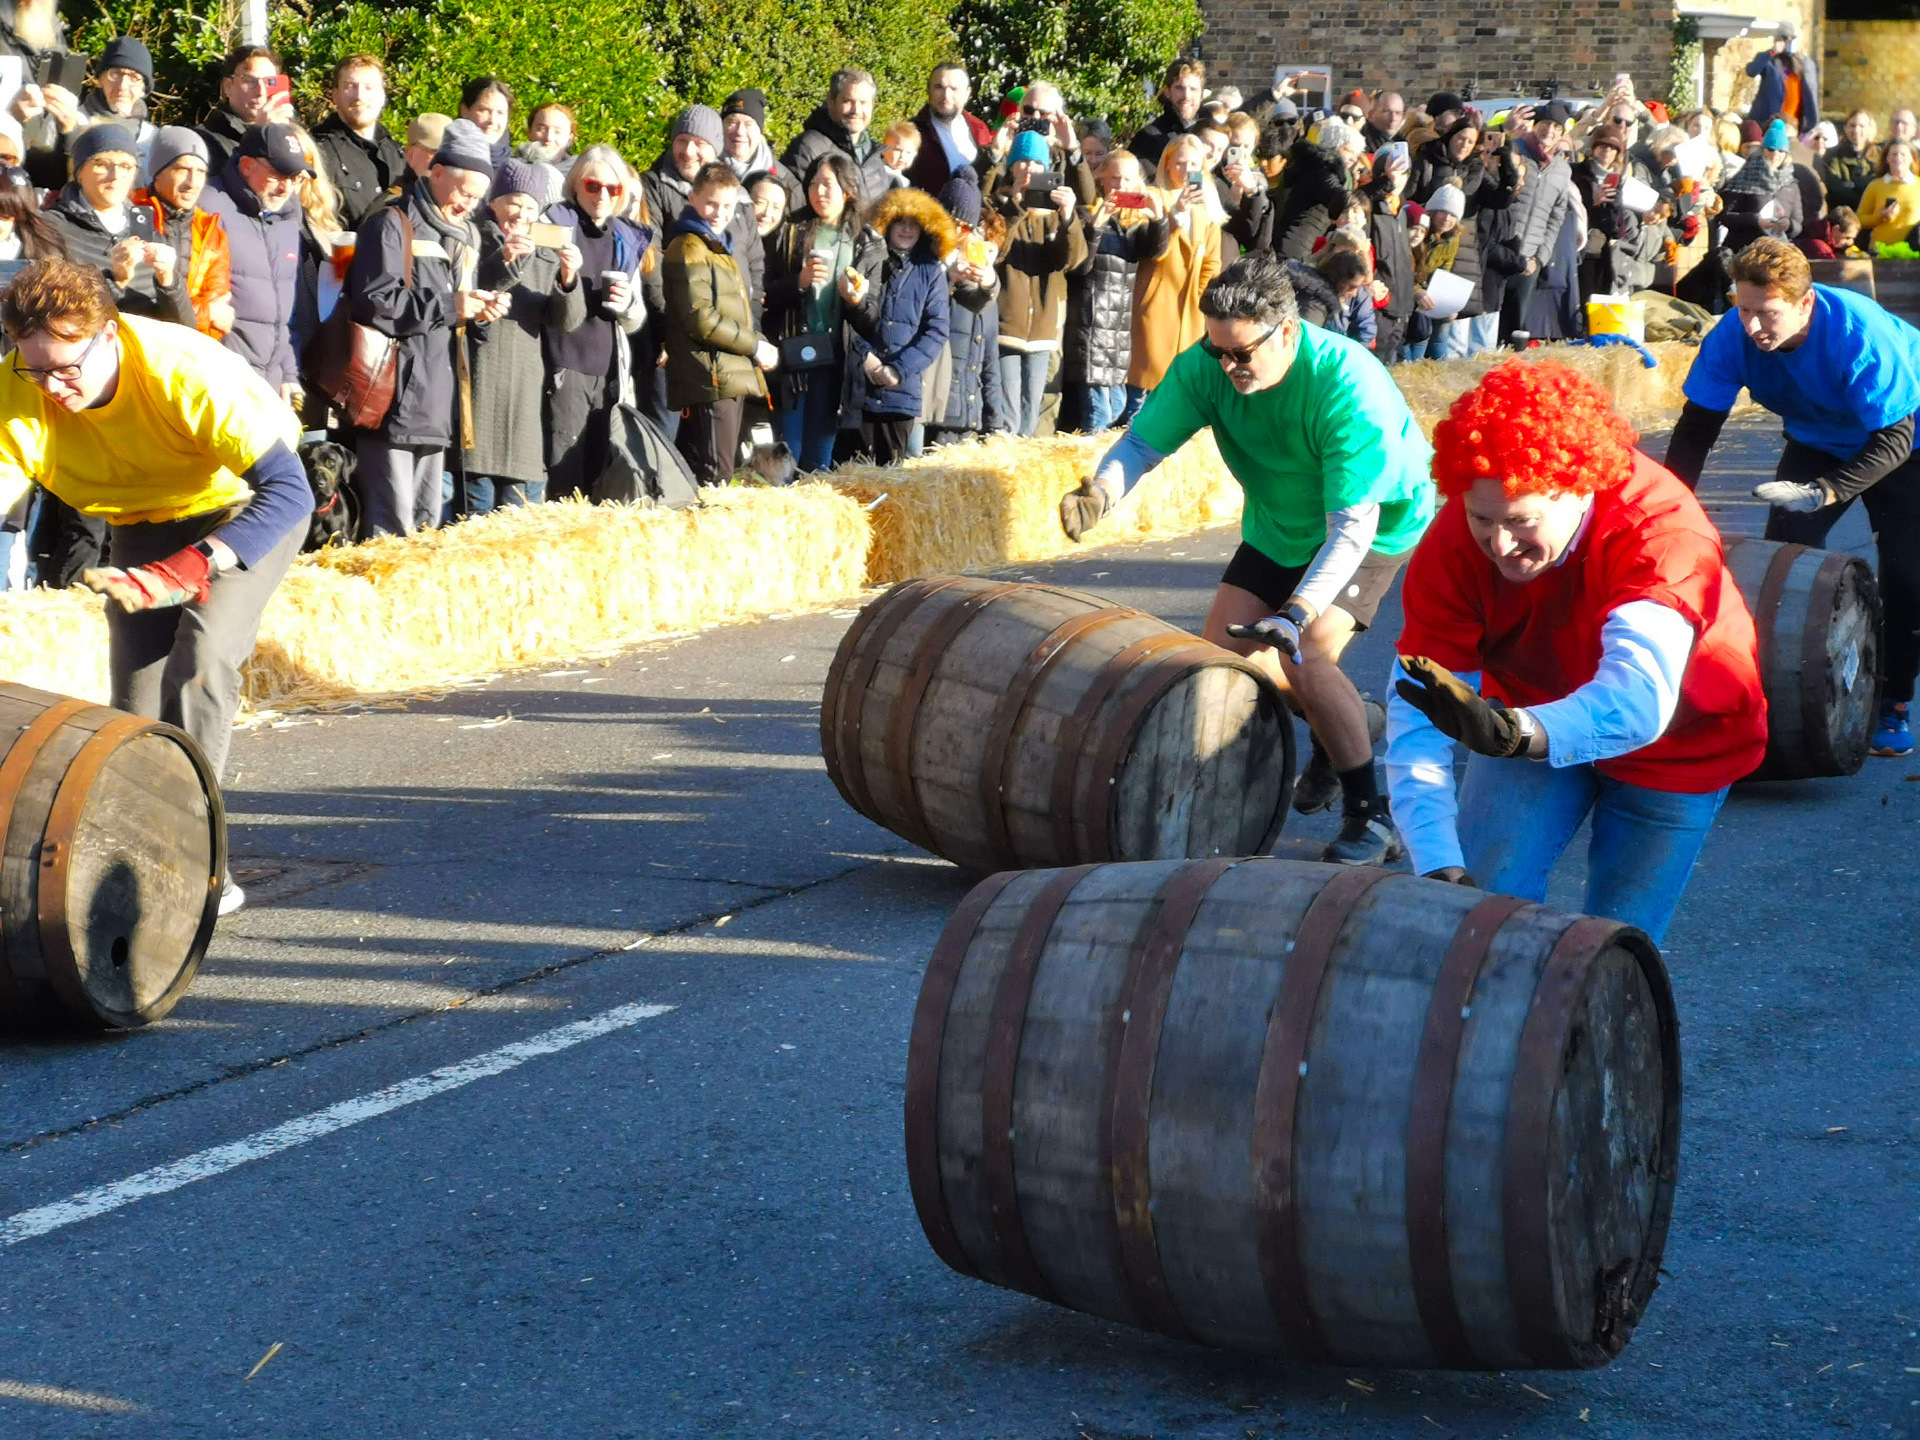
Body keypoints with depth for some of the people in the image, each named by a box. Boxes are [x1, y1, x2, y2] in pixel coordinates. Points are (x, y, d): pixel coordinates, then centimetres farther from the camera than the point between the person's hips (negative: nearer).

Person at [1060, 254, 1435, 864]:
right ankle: (1332, 744, 29)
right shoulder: (1205, 367, -22)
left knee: (1304, 659, -25)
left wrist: (1297, 613, -49)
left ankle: (1373, 817, -10)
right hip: (1279, 524, 7)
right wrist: (1098, 493, -38)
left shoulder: (1348, 387, -37)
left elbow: (1352, 528, -37)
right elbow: (1142, 442, -15)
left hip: (1379, 524, -7)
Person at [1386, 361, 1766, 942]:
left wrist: (1513, 733, -73)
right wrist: (1438, 864, -44)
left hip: (1677, 739, -2)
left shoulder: (1665, 534, -38)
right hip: (1531, 719, 2)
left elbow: (1639, 701, -54)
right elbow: (1418, 714, -31)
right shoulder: (1453, 544, -27)